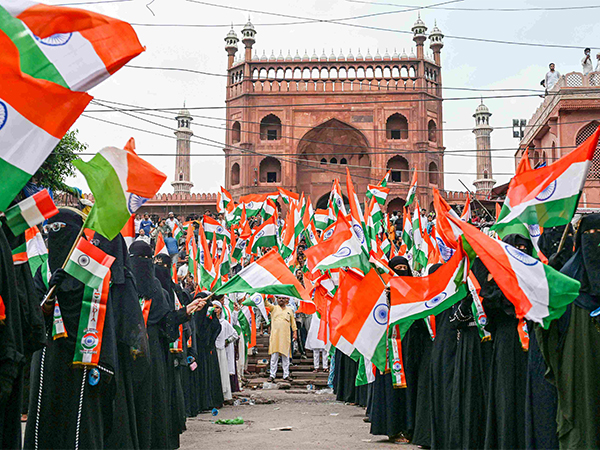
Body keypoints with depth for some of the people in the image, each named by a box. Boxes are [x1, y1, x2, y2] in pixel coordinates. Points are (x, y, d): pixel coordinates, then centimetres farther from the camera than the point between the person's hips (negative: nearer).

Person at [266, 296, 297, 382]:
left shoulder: (289, 310, 15)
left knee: (286, 356, 4)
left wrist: (295, 333, 10)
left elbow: (293, 322, 17)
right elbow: (266, 303, -7)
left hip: (286, 336, 2)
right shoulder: (273, 308, 8)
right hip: (275, 335, -2)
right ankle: (272, 375, 1)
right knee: (274, 356, -3)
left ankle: (286, 375, 9)